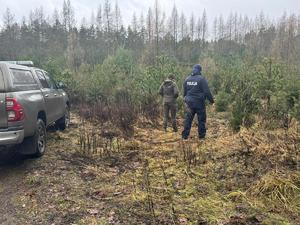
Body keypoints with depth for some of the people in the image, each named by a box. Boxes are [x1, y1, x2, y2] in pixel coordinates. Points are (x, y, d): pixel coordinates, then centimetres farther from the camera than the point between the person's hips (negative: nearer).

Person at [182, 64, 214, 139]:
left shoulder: (187, 79, 6)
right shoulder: (201, 79, -11)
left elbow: (184, 91, 14)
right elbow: (207, 91, -12)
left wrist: (186, 99, 27)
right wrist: (211, 100, -1)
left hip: (189, 102, 4)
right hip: (199, 102, -4)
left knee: (188, 119, 9)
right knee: (201, 119, 8)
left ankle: (185, 135, 9)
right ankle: (201, 135, 13)